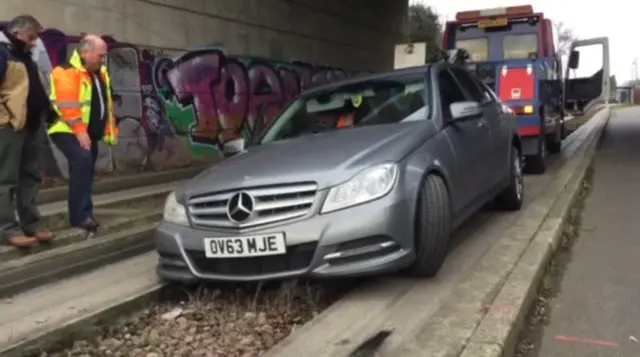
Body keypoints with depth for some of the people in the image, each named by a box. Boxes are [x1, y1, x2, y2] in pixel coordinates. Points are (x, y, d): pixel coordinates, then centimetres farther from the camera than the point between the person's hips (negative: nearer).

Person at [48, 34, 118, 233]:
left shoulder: (100, 73, 14)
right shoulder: (67, 72, -14)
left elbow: (106, 103, 19)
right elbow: (68, 105, -23)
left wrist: (111, 129, 15)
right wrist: (79, 131, -28)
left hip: (89, 133, 9)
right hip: (68, 131, -9)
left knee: (85, 169, 10)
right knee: (82, 161, -27)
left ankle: (80, 214, 19)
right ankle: (81, 215, -23)